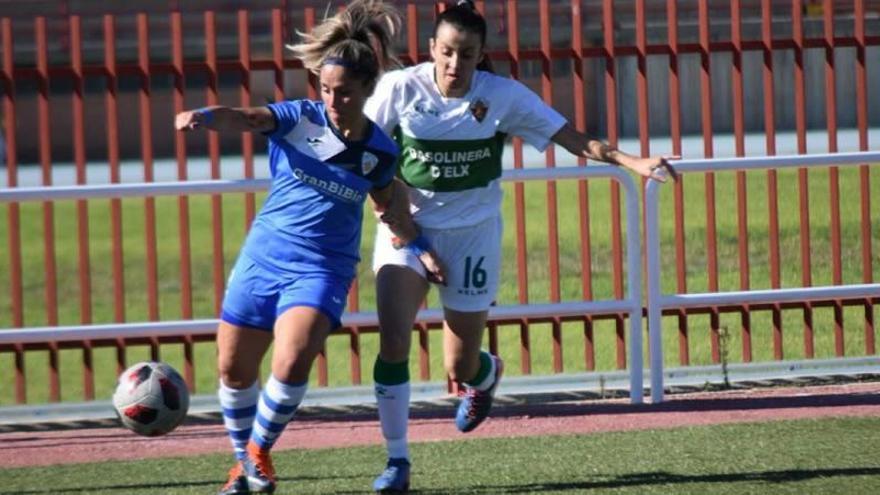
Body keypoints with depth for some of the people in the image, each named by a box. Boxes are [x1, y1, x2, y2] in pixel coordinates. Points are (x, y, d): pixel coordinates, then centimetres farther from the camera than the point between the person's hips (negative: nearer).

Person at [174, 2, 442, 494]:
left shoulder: (380, 151, -2)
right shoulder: (299, 118, -8)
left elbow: (390, 205, 19)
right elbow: (245, 118, -27)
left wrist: (420, 246, 14)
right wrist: (204, 116, -47)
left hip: (323, 269, -1)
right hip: (263, 257, 1)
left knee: (292, 364, -23)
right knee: (234, 369, 6)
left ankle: (260, 450, 3)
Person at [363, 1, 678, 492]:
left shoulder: (503, 95, -11)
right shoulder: (399, 88, -12)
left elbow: (573, 138, -10)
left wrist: (633, 161, -22)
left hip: (472, 233, 0)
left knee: (461, 367, 5)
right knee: (393, 342, -20)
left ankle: (486, 374, 45)